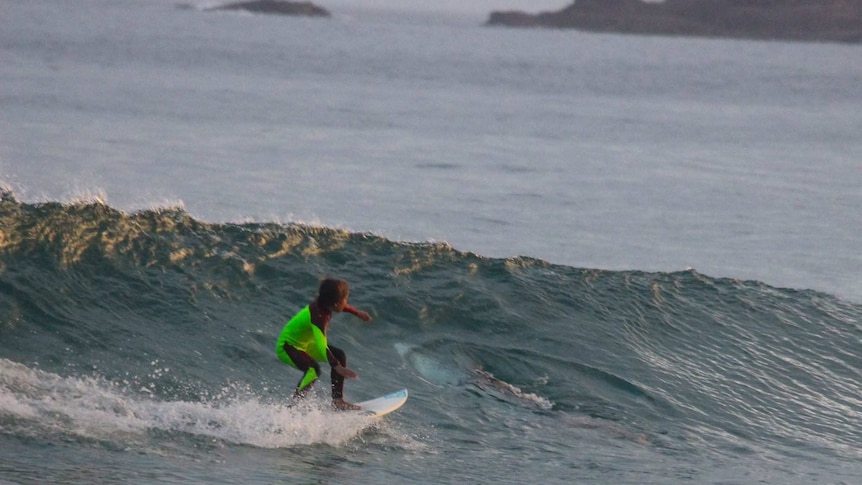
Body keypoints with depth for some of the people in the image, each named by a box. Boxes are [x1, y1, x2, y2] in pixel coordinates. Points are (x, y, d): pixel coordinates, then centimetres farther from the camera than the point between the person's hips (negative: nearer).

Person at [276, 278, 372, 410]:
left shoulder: (322, 304, -10)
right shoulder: (318, 316, -36)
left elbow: (341, 306, 16)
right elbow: (321, 346, -46)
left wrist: (357, 313, 26)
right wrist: (338, 367, -50)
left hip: (303, 343, 10)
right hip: (287, 347, -10)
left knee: (339, 356, 8)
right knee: (313, 369, -34)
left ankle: (337, 400, 14)